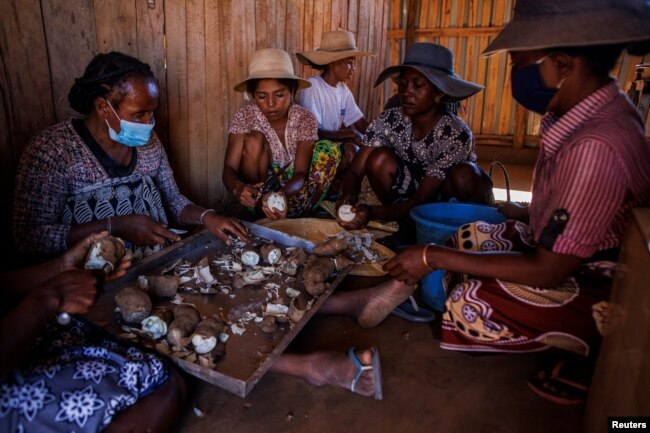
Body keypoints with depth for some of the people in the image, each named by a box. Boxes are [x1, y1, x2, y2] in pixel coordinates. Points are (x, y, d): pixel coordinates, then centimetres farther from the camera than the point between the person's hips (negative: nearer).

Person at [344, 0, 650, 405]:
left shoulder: (596, 148, -34)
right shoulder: (590, 109, -7)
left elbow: (548, 270, -29)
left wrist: (435, 257, -26)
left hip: (595, 289, -8)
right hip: (563, 248, 9)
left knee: (469, 303, -17)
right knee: (463, 238, 2)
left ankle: (589, 350, 3)